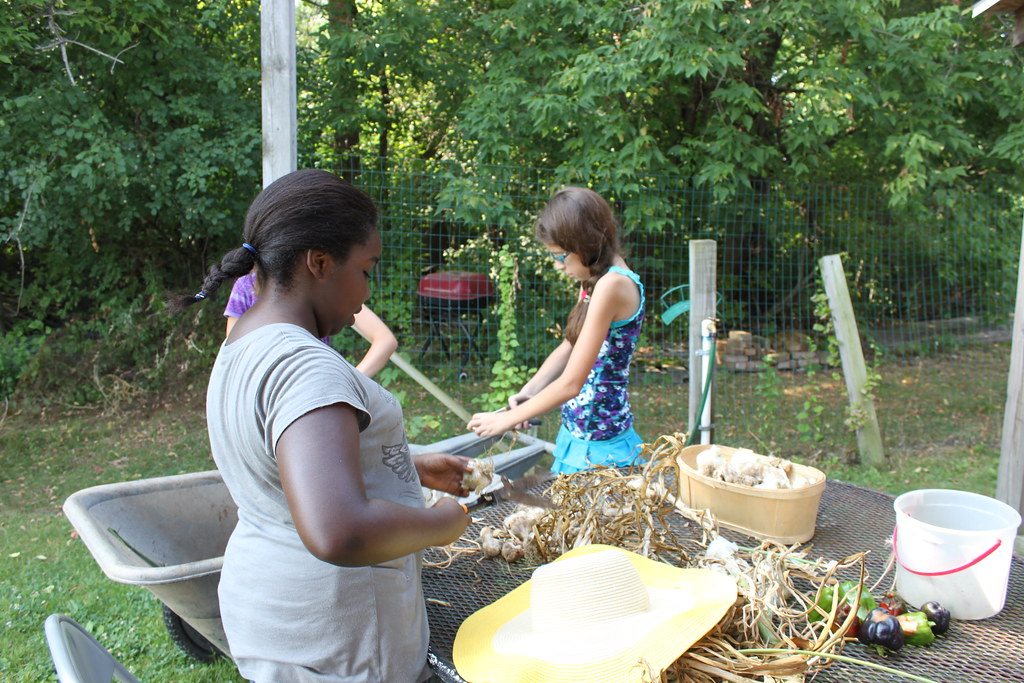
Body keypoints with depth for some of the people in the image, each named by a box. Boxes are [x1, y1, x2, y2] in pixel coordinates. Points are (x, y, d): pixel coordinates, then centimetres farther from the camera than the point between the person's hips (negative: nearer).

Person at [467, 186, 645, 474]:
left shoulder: (612, 285, -24)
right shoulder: (595, 280, 6)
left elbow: (571, 383, -23)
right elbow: (568, 348, 14)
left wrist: (507, 419, -13)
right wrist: (526, 393, 1)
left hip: (597, 448, -9)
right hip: (576, 436, 9)